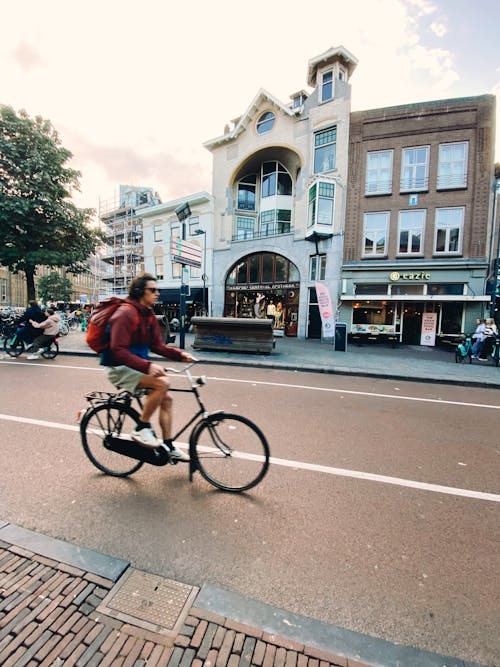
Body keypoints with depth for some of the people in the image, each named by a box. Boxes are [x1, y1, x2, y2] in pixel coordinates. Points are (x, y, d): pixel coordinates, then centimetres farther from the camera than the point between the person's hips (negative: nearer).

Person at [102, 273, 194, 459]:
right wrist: (147, 366, -36)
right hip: (120, 369, -8)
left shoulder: (148, 314, 8)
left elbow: (157, 346, 8)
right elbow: (118, 351, -26)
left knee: (166, 399, 3)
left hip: (136, 366, 9)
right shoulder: (125, 313, -19)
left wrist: (179, 354, -7)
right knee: (162, 383, -28)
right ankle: (141, 429, -8)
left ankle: (169, 447, 15)